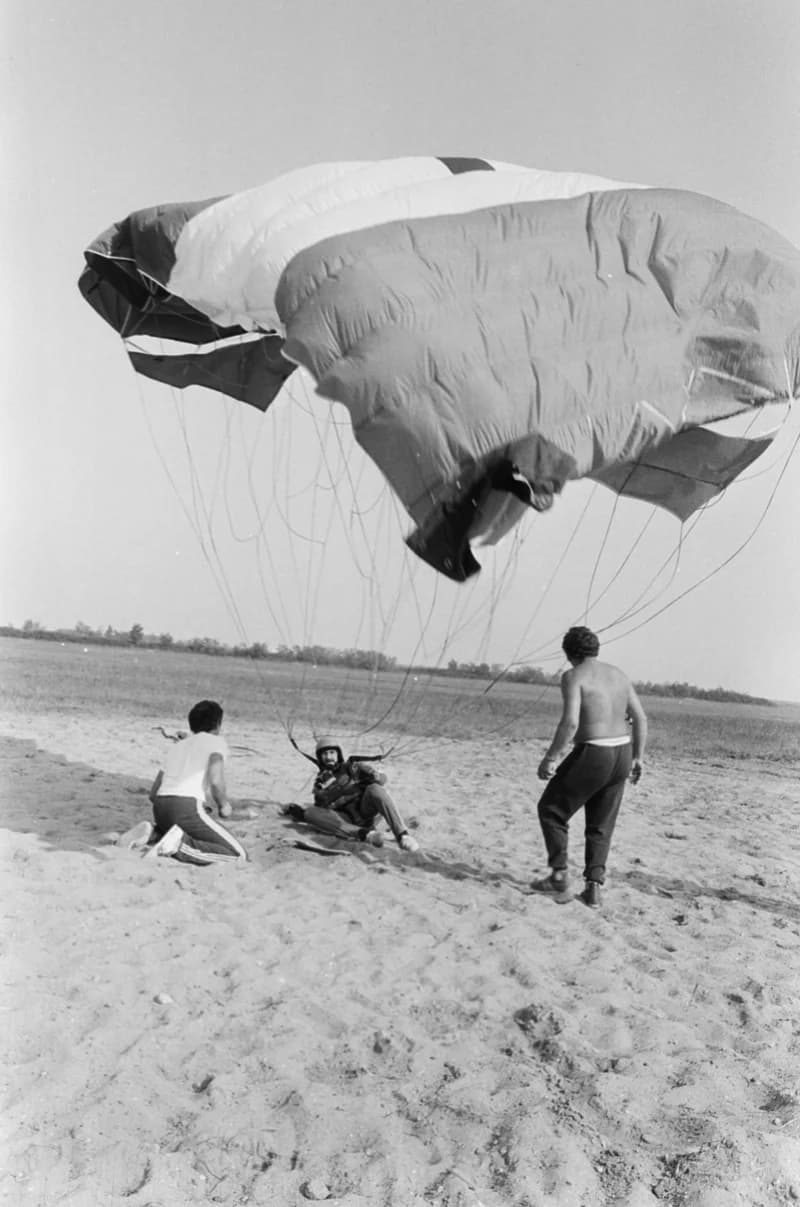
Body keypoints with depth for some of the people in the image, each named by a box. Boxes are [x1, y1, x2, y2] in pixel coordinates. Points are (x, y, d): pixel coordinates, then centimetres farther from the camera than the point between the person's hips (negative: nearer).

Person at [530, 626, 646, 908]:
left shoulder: (573, 676, -10)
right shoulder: (618, 675, 11)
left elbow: (570, 722, -22)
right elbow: (641, 719, 9)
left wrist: (551, 758, -16)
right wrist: (637, 757, 16)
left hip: (592, 755, -7)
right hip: (621, 755, 7)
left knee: (552, 810, 13)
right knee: (601, 826, 17)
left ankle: (559, 875, 14)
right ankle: (593, 887, 12)